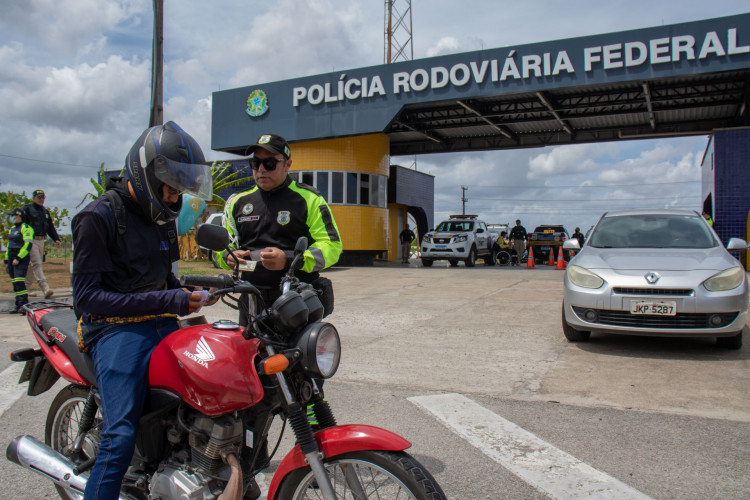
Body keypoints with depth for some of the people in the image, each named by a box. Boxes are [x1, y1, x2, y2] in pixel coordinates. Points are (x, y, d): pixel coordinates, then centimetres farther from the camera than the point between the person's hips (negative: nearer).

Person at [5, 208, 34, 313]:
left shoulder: (25, 228, -8)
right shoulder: (12, 229, 19)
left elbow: (28, 245, -16)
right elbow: (9, 245, 24)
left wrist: (18, 258, -20)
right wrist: (6, 261, 20)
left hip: (21, 258, -9)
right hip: (12, 258, 9)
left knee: (19, 282, -16)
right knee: (15, 283, 8)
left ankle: (24, 305, -16)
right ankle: (19, 306, 12)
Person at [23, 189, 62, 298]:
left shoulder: (45, 211, 17)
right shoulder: (27, 209, -3)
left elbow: (50, 227, 20)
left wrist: (56, 239, 9)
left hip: (41, 241, 7)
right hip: (31, 240, -7)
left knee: (32, 265, 12)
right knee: (36, 264, -12)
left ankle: (25, 288, 23)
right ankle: (45, 288, -21)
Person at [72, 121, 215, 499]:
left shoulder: (159, 216, 16)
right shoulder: (99, 216, -9)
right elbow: (87, 295, -14)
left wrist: (188, 292, 4)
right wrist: (165, 301, -19)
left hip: (161, 324, 7)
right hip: (116, 329, -7)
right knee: (120, 438, -20)